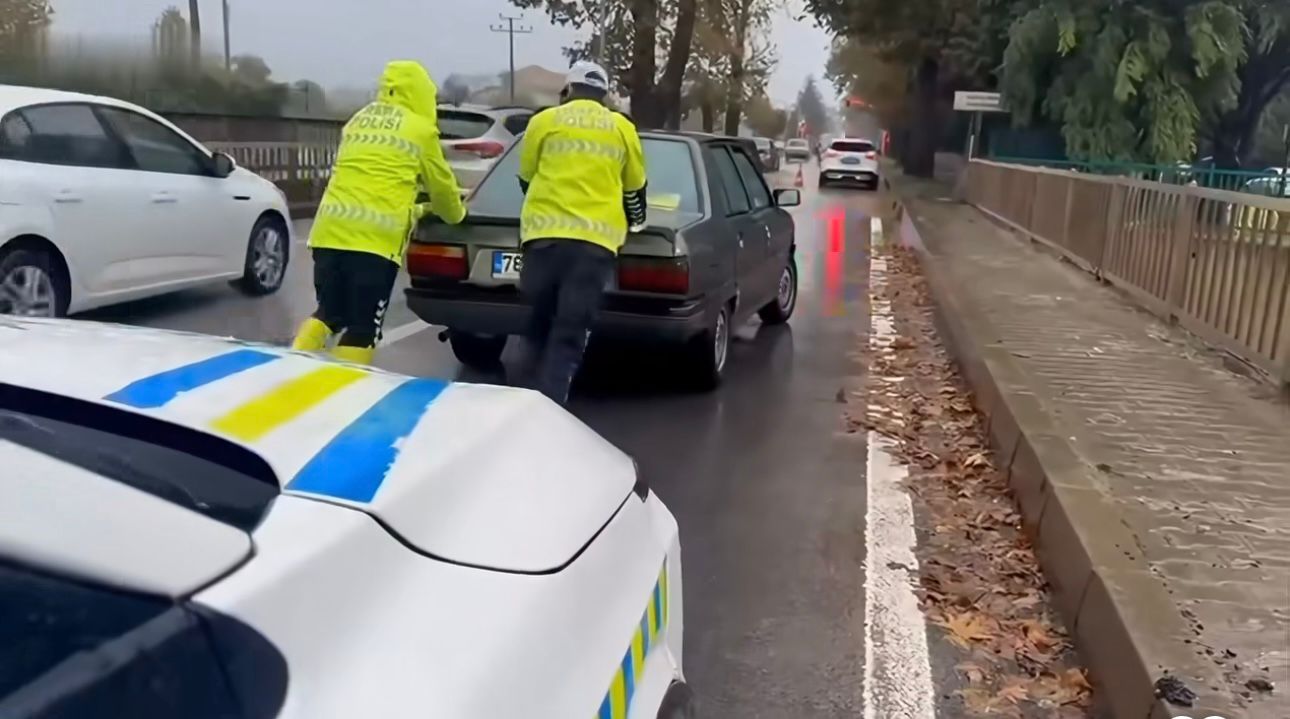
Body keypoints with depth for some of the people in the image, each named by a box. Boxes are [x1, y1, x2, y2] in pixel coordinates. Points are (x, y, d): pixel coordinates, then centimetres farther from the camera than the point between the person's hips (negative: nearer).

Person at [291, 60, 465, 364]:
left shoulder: (358, 120, 24)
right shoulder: (421, 129, 6)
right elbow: (441, 182, 17)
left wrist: (412, 210, 46)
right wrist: (455, 213, 38)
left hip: (330, 230, 6)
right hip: (375, 237, -6)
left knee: (329, 313, 19)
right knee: (363, 329, 1)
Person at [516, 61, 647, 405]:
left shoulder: (545, 120, 12)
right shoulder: (622, 128, 15)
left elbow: (526, 178, 20)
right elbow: (635, 188, 24)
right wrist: (635, 221, 45)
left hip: (545, 233, 0)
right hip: (596, 238, 0)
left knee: (541, 326, 15)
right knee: (569, 335, -1)